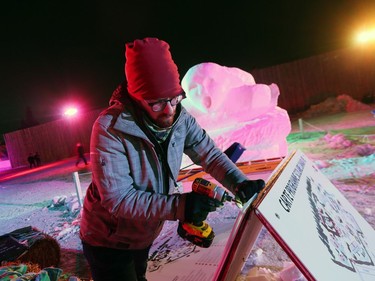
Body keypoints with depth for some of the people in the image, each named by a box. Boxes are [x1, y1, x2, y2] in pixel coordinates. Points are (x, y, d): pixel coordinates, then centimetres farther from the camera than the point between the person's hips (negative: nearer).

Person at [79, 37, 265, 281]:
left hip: (145, 235, 5)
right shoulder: (110, 129, -32)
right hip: (108, 240, -5)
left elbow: (208, 153, -9)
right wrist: (178, 206, -42)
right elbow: (117, 197, -33)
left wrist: (240, 183, -26)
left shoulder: (180, 118, -17)